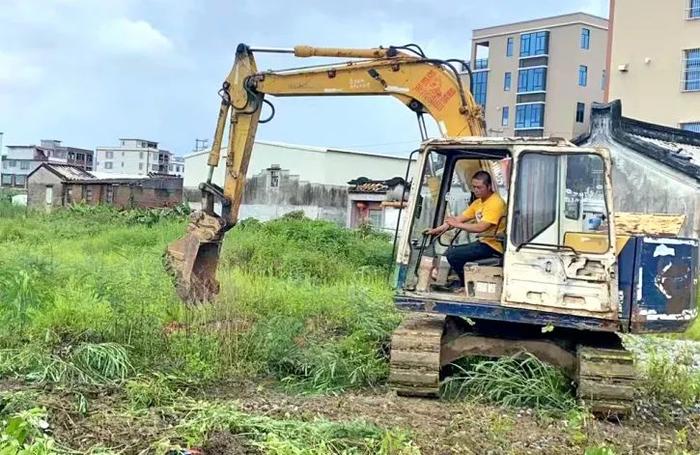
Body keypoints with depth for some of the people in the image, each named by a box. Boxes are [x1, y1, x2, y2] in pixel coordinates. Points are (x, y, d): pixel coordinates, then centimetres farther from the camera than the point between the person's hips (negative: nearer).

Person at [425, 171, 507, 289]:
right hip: (483, 242, 10)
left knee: (453, 255, -18)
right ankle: (464, 284, 18)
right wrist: (437, 230, -1)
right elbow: (460, 218, 9)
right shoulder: (478, 202, 13)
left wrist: (457, 224, -17)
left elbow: (481, 227, -25)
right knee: (450, 251, 15)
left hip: (493, 245, -10)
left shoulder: (496, 203, -17)